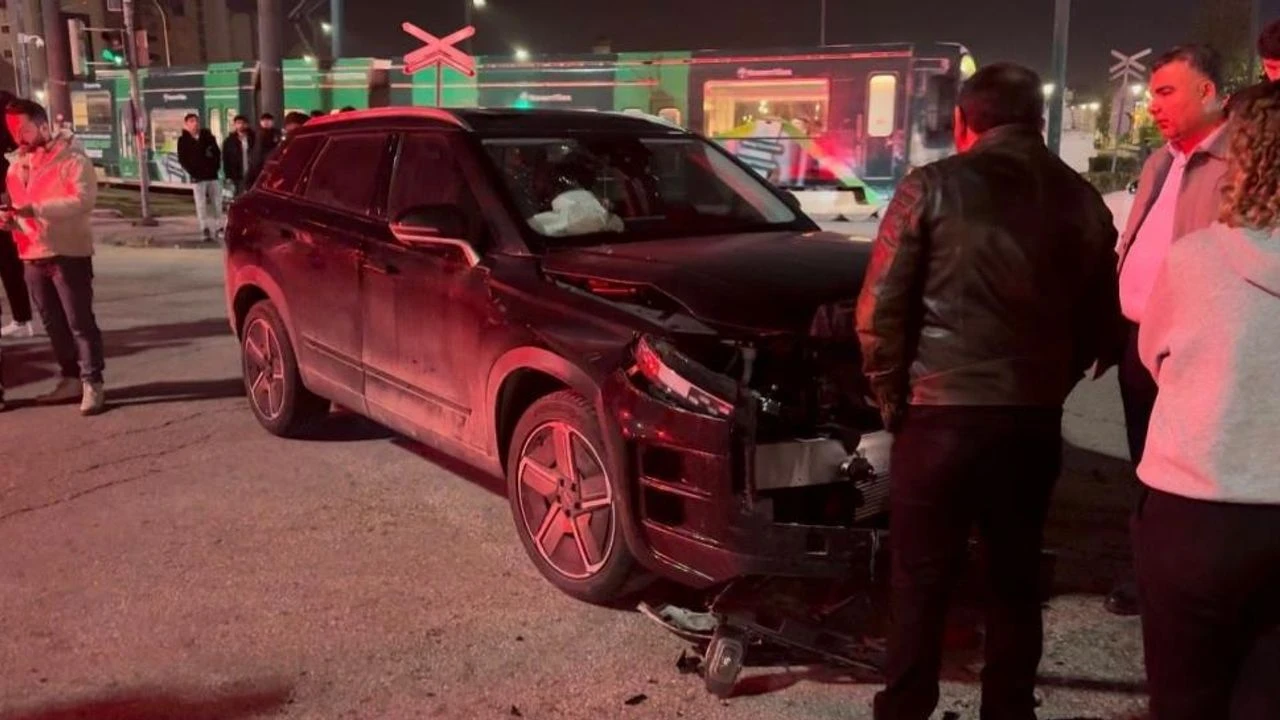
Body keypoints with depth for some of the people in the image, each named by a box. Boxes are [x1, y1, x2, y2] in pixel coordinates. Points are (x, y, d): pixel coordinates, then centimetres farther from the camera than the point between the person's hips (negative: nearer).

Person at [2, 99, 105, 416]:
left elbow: (83, 199, -20)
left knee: (80, 322, -5)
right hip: (33, 256, 8)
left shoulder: (72, 157, -8)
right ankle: (71, 379, 23)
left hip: (68, 254, -8)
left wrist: (36, 209, -28)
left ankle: (92, 384, -1)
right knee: (54, 324, 13)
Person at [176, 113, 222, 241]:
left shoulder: (207, 136, 8)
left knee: (217, 202, 7)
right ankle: (206, 230, -1)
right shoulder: (183, 140, 0)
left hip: (213, 175, 3)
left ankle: (218, 227, 18)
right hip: (198, 177, -3)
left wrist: (216, 167, -3)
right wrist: (192, 172, -11)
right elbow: (182, 160, -2)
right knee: (201, 204, -5)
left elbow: (217, 153, 9)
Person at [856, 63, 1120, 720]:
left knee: (919, 584, 9)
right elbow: (1101, 324, 11)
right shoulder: (1082, 201, 6)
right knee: (1016, 581, 19)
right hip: (1035, 421, 4)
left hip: (941, 416, -4)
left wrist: (891, 398, 4)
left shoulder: (932, 187, -6)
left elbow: (880, 309, -9)